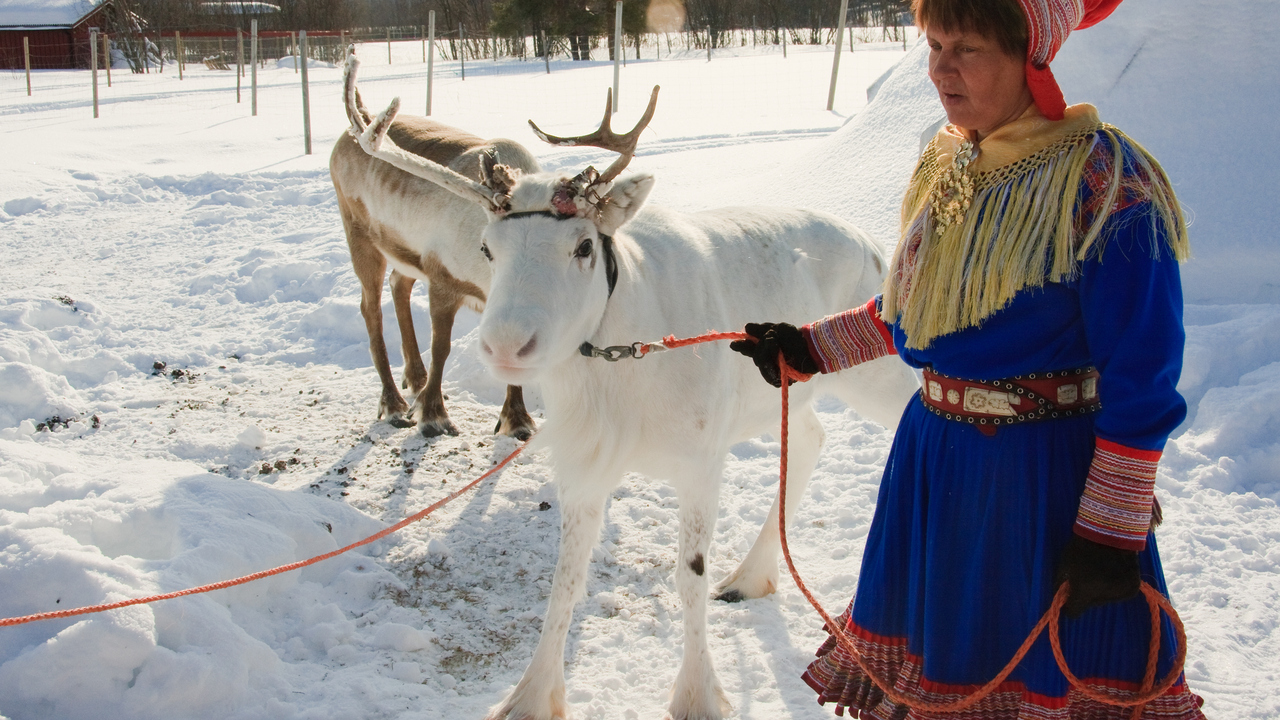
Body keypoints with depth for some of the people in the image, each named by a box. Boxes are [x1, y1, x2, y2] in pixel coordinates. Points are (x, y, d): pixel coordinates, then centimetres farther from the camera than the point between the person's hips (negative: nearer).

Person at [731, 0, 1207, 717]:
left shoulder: (1107, 184, -18)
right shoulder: (947, 165, 5)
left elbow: (1140, 376, -17)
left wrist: (1112, 531, -18)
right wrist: (811, 348, 14)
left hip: (1050, 474, -7)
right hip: (936, 455, 7)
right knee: (932, 655, 20)